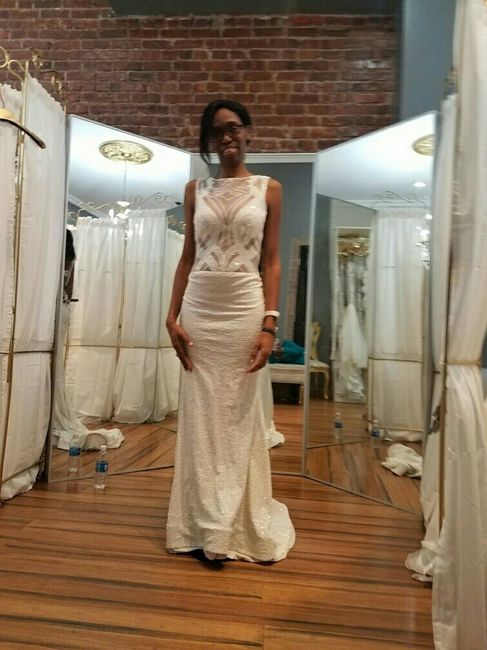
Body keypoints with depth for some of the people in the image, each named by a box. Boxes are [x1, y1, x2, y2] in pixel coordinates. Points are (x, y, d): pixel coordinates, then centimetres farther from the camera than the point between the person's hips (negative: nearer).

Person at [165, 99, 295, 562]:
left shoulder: (269, 189, 6)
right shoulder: (195, 190, 12)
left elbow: (271, 262, 0)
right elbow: (187, 257, 9)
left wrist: (269, 324, -10)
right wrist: (172, 316, 0)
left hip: (245, 308, -2)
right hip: (199, 308, 2)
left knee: (240, 414, 5)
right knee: (201, 414, 5)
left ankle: (240, 525, 23)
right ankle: (205, 524, 22)